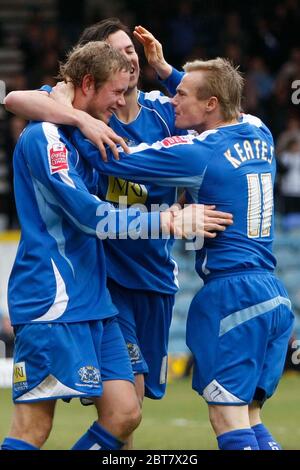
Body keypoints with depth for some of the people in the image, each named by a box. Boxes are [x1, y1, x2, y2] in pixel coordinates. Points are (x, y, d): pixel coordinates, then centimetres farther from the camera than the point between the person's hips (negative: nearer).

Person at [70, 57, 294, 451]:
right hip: (274, 296, 8)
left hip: (231, 295, -8)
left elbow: (110, 158, -11)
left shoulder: (198, 153, -11)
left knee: (228, 421, -7)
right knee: (249, 422, 13)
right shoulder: (258, 135, 11)